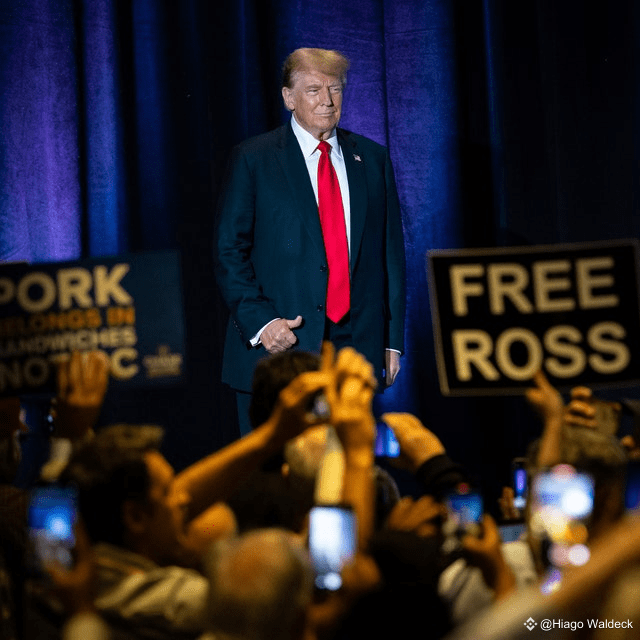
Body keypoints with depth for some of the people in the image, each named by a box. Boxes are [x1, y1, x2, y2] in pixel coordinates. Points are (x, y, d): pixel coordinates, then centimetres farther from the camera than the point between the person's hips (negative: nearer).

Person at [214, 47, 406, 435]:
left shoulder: (373, 159, 12)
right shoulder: (253, 160, 2)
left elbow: (391, 251, 13)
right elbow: (230, 253, -1)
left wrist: (392, 339, 8)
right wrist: (259, 322, -14)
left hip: (355, 345, 3)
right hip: (277, 345, -3)